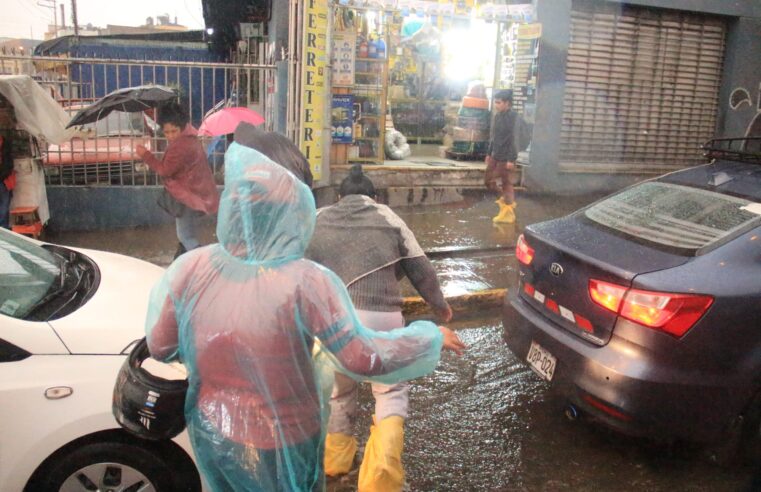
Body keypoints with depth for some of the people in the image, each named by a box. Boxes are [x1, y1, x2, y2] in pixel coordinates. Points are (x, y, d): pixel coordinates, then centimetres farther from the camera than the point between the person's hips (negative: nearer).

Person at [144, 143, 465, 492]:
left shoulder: (190, 268, -15)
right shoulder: (306, 282, -26)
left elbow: (160, 347, -4)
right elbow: (363, 359, -21)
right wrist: (433, 338, -7)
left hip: (211, 434, 4)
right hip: (280, 444, -3)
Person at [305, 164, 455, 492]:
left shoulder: (317, 219, 17)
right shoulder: (387, 216, 14)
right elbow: (420, 269, 14)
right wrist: (440, 307, 28)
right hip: (379, 315, -1)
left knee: (337, 386, 26)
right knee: (391, 389, 15)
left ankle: (335, 455, 41)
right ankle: (382, 464, -4)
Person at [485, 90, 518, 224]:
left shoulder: (512, 117, -15)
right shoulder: (497, 116, 8)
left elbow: (513, 138, -19)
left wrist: (511, 159, -21)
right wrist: (489, 153, 18)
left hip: (506, 156, -8)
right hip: (496, 155, 8)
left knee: (507, 184, 1)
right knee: (488, 181, 12)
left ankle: (508, 213, 12)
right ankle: (506, 198, 32)